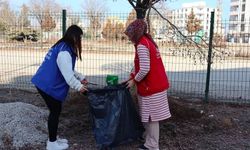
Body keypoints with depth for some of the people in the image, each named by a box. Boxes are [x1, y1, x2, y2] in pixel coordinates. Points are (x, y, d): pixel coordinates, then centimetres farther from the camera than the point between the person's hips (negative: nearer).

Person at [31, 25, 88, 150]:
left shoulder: (61, 46, 12)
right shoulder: (64, 52, -22)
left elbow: (69, 69, 19)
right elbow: (67, 73, -24)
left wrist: (80, 78, 16)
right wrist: (79, 86, -18)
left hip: (45, 83, 10)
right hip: (48, 86, -10)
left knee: (55, 111, 17)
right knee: (55, 112, 2)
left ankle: (53, 138, 30)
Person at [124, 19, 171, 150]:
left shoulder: (142, 45, -18)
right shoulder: (147, 41, 12)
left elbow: (144, 70, -24)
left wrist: (134, 81, -9)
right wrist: (132, 76, 13)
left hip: (151, 86, -10)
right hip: (155, 84, 10)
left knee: (151, 118, 2)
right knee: (149, 116, 20)